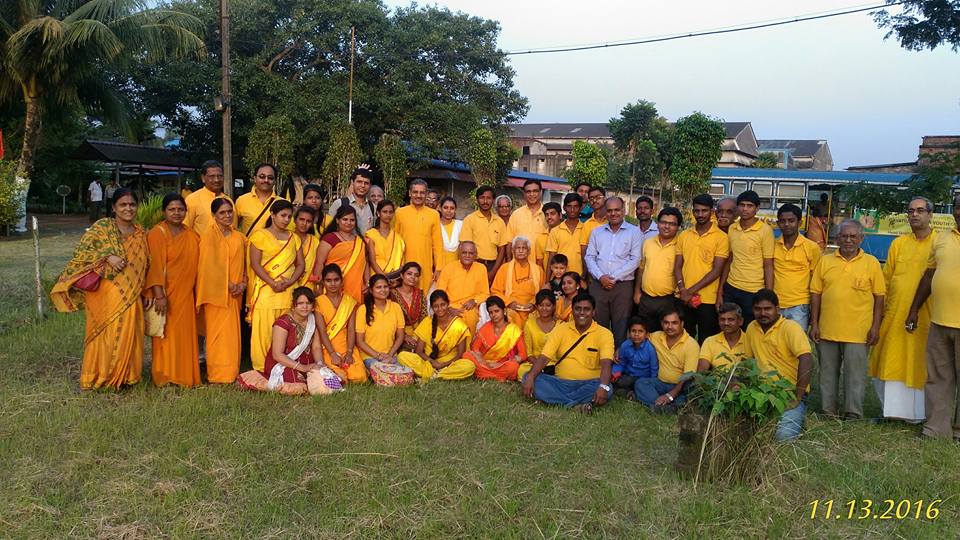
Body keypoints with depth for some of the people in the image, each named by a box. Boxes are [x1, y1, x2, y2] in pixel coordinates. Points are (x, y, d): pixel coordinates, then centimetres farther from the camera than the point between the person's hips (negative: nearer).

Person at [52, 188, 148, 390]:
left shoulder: (140, 234, 12)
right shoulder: (101, 227, -4)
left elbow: (144, 266, 17)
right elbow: (81, 251, -10)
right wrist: (108, 257, -22)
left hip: (130, 296, 5)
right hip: (105, 294, -5)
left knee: (128, 334, 5)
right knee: (106, 333, -1)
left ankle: (124, 376, 17)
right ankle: (100, 377, 11)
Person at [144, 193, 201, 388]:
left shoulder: (192, 236, 12)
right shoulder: (157, 234, -7)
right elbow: (156, 266, -14)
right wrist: (159, 295, -21)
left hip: (186, 295, 5)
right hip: (166, 295, -5)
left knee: (185, 335, 8)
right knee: (167, 335, -1)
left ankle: (185, 376, 17)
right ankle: (165, 377, 8)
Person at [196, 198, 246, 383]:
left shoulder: (239, 237, 14)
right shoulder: (209, 235, -5)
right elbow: (209, 265, -12)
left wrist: (243, 283, 0)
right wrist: (228, 285, -14)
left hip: (235, 294, 6)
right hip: (217, 292, -6)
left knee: (232, 333, 8)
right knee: (218, 333, -4)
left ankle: (231, 373, 15)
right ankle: (218, 375, 1)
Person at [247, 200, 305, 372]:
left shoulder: (293, 238, 16)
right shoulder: (260, 235, 3)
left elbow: (300, 264, 12)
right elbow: (255, 264, -6)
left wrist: (290, 281, -6)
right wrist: (273, 283, -15)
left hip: (289, 292, 4)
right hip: (266, 291, -4)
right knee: (264, 330, -4)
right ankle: (261, 368, 5)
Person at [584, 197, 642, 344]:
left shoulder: (634, 232, 3)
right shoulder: (596, 232, 13)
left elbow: (635, 260, -4)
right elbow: (589, 257, 7)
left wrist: (614, 277, -11)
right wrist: (600, 276, -8)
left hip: (623, 285, -2)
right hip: (598, 285, 3)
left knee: (620, 327, 0)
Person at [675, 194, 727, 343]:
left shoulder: (721, 237, -5)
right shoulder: (683, 235, 8)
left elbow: (716, 271, -10)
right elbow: (677, 266, 6)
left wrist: (691, 290, -14)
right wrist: (683, 290, -9)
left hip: (708, 300, -3)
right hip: (684, 299, 4)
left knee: (705, 342, 6)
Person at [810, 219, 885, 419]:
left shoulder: (871, 263, 2)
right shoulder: (825, 261, 6)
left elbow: (879, 296, 3)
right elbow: (816, 293, 7)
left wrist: (875, 326, -3)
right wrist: (814, 324, 2)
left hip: (857, 332, -2)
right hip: (827, 330, 2)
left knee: (855, 375, 2)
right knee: (827, 374, 11)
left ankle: (854, 416, 12)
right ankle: (827, 413, 22)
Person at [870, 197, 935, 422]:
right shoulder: (899, 243, 10)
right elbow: (886, 279, 10)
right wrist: (882, 309, 4)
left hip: (925, 317, -3)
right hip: (895, 315, 3)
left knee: (920, 363, 5)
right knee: (891, 362, 7)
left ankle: (916, 412, 16)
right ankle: (892, 407, 19)